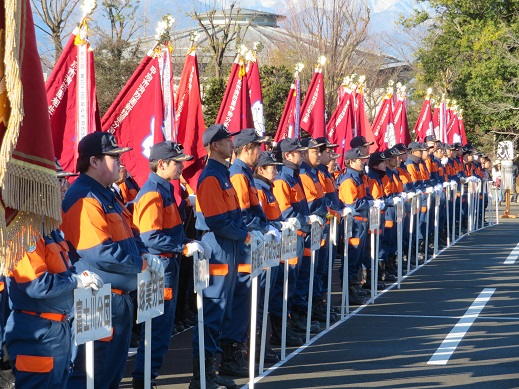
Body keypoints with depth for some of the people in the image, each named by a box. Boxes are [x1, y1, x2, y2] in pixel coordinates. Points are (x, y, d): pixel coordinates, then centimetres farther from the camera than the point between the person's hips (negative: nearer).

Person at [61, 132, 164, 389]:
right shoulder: (84, 199, -19)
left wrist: (143, 253, -1)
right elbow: (101, 253, -27)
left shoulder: (106, 195, 14)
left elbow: (129, 232, 21)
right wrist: (143, 264, -16)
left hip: (118, 298, 11)